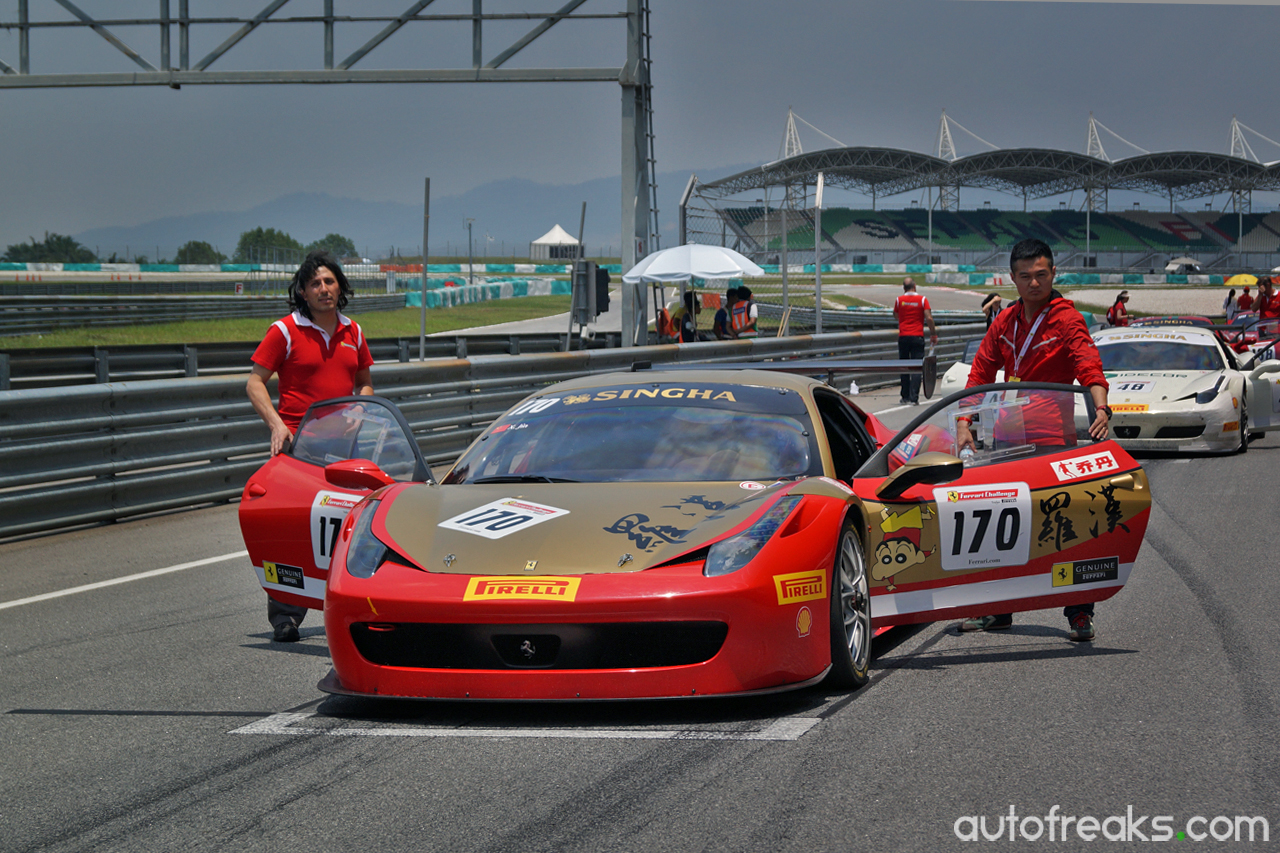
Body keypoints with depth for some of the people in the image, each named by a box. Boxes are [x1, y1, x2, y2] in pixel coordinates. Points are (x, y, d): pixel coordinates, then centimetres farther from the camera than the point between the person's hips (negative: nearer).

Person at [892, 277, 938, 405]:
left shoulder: (899, 300, 2)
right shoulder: (922, 299, -2)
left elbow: (895, 316, 17)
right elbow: (929, 318, -7)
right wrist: (933, 334, 2)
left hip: (903, 337, 2)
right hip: (917, 337, -2)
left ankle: (905, 397, 14)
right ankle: (913, 397, -9)